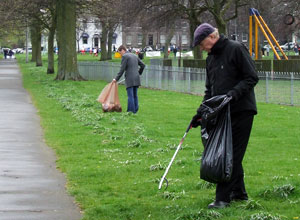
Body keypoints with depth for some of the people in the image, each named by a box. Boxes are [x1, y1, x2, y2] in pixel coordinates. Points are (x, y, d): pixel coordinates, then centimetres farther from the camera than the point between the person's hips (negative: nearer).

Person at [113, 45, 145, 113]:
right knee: (135, 95, 11)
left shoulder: (125, 56, -6)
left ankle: (131, 111, -8)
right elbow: (143, 65, 21)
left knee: (130, 96, -7)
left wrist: (116, 79, -4)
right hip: (136, 79, 8)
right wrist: (139, 73, 37)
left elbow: (122, 69, -10)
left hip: (130, 79, -8)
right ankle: (135, 110, 11)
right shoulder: (134, 56, 17)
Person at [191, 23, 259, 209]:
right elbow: (210, 89, 22)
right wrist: (201, 113, 12)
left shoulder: (236, 49, -9)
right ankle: (238, 192, 21)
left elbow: (252, 77, -12)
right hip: (222, 112, 8)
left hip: (241, 111, -8)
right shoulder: (211, 58, 17)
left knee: (232, 154, -8)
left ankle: (223, 197, -10)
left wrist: (234, 93, -23)